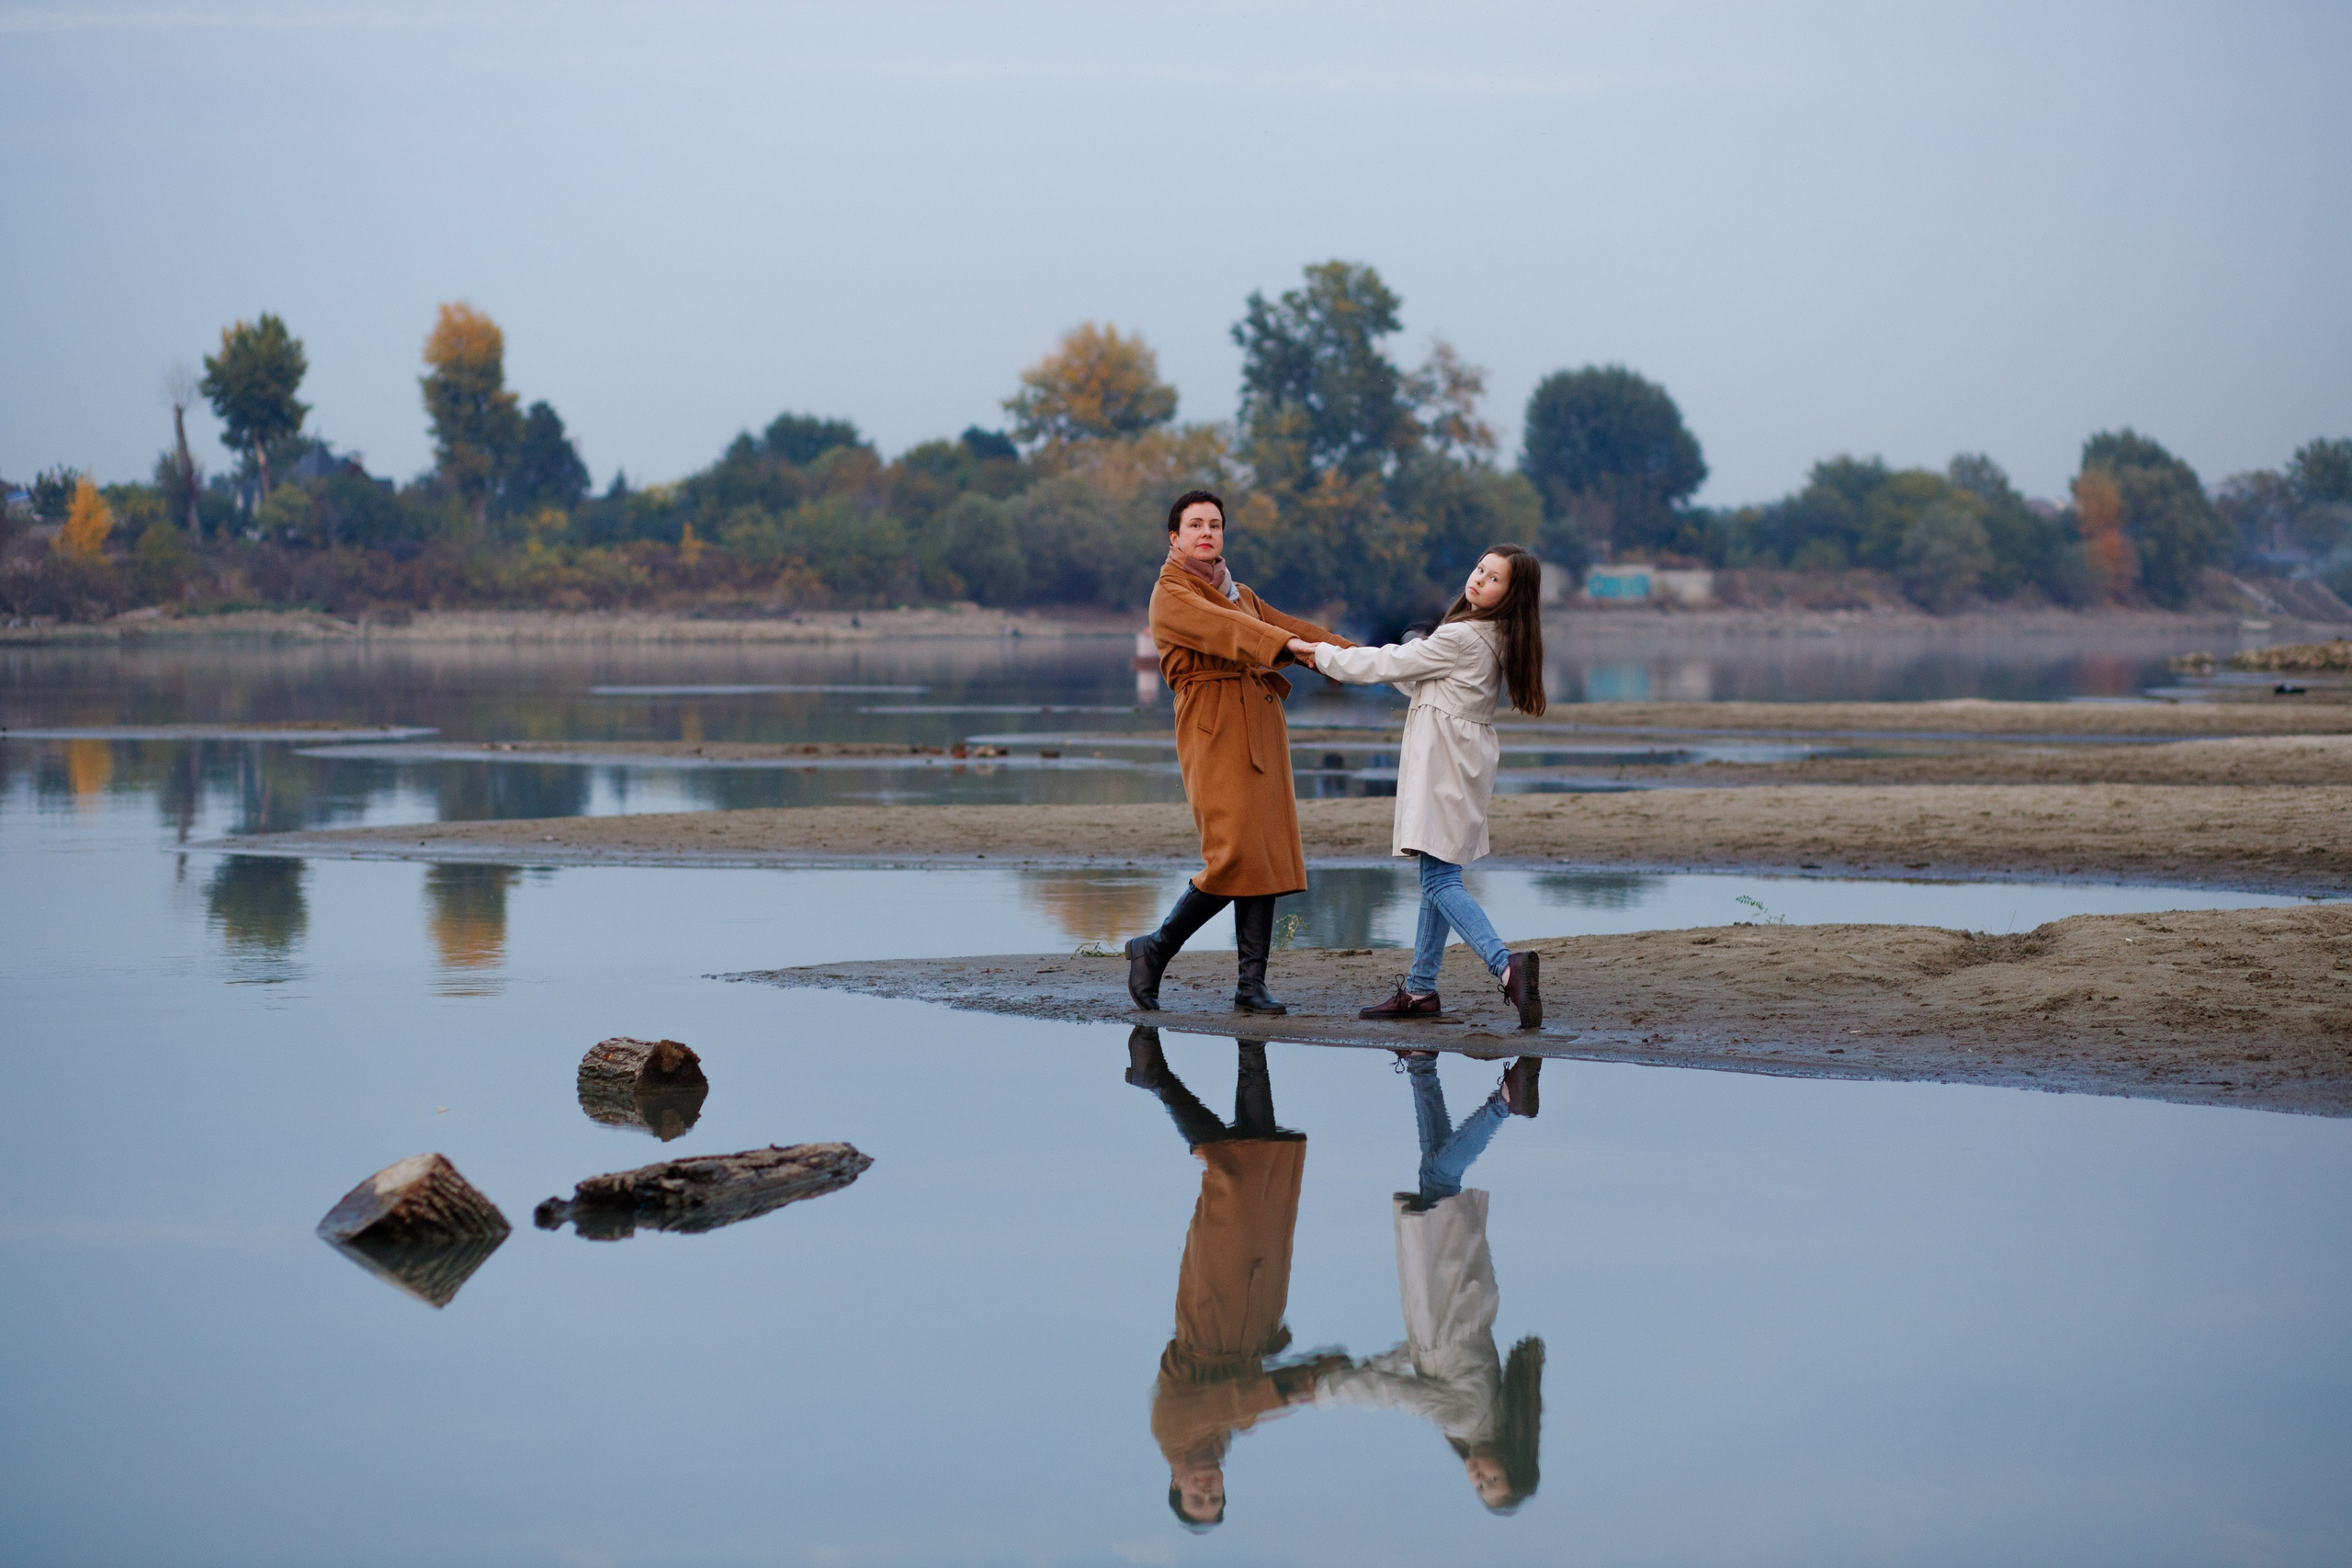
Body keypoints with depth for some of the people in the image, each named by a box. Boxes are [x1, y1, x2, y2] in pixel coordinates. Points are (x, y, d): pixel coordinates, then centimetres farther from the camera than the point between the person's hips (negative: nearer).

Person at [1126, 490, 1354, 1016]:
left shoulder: (1240, 594, 23)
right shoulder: (1171, 596, -4)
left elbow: (1288, 627, 24)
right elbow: (1226, 629, -20)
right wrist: (1287, 644, -34)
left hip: (1261, 731, 8)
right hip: (1213, 732, -8)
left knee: (1268, 855, 1)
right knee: (1233, 856, -16)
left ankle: (1252, 983, 2)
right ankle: (1154, 950, 1)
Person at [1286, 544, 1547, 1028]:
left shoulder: (1462, 638, -17)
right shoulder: (1493, 638, 11)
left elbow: (1389, 665, -10)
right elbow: (1414, 672, 21)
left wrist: (1319, 653, 1)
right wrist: (1332, 656, 24)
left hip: (1443, 761, -10)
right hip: (1463, 757, 10)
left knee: (1441, 879, -12)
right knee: (1438, 876, 13)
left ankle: (1506, 965, -27)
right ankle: (1420, 989, 18)